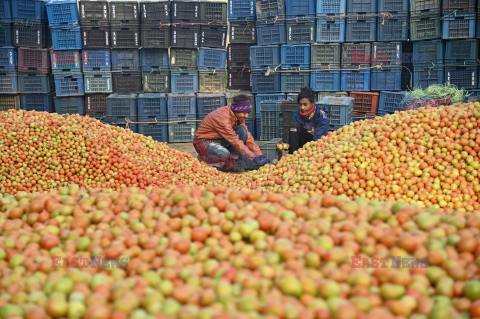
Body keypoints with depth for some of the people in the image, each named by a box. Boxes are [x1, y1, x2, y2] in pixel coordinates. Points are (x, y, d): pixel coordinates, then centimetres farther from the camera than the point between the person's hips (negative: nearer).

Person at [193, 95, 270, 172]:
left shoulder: (239, 116, -4)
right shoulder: (222, 117, -29)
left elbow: (248, 137, -3)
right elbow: (234, 140, -31)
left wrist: (260, 156, -11)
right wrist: (253, 158, -32)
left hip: (219, 141, 8)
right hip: (204, 142, -8)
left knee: (242, 130, -14)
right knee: (225, 155, -38)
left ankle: (235, 162, -14)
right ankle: (203, 158, -9)